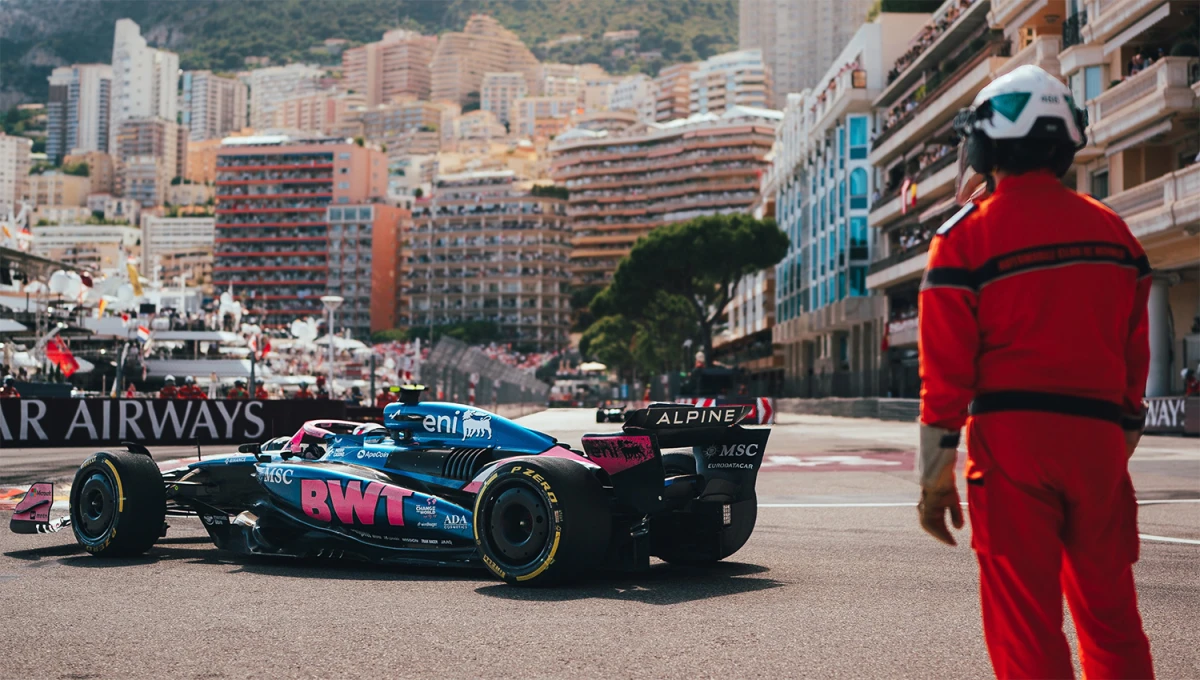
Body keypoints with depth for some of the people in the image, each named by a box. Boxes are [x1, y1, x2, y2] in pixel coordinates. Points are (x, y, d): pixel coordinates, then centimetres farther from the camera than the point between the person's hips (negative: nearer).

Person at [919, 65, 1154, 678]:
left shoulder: (967, 236, -6)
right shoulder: (1112, 230, 9)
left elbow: (946, 371, -8)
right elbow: (1135, 357, 12)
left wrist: (935, 478, -2)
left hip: (1011, 436, -4)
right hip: (1098, 436, 5)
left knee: (1025, 625, 3)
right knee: (1111, 616, 15)